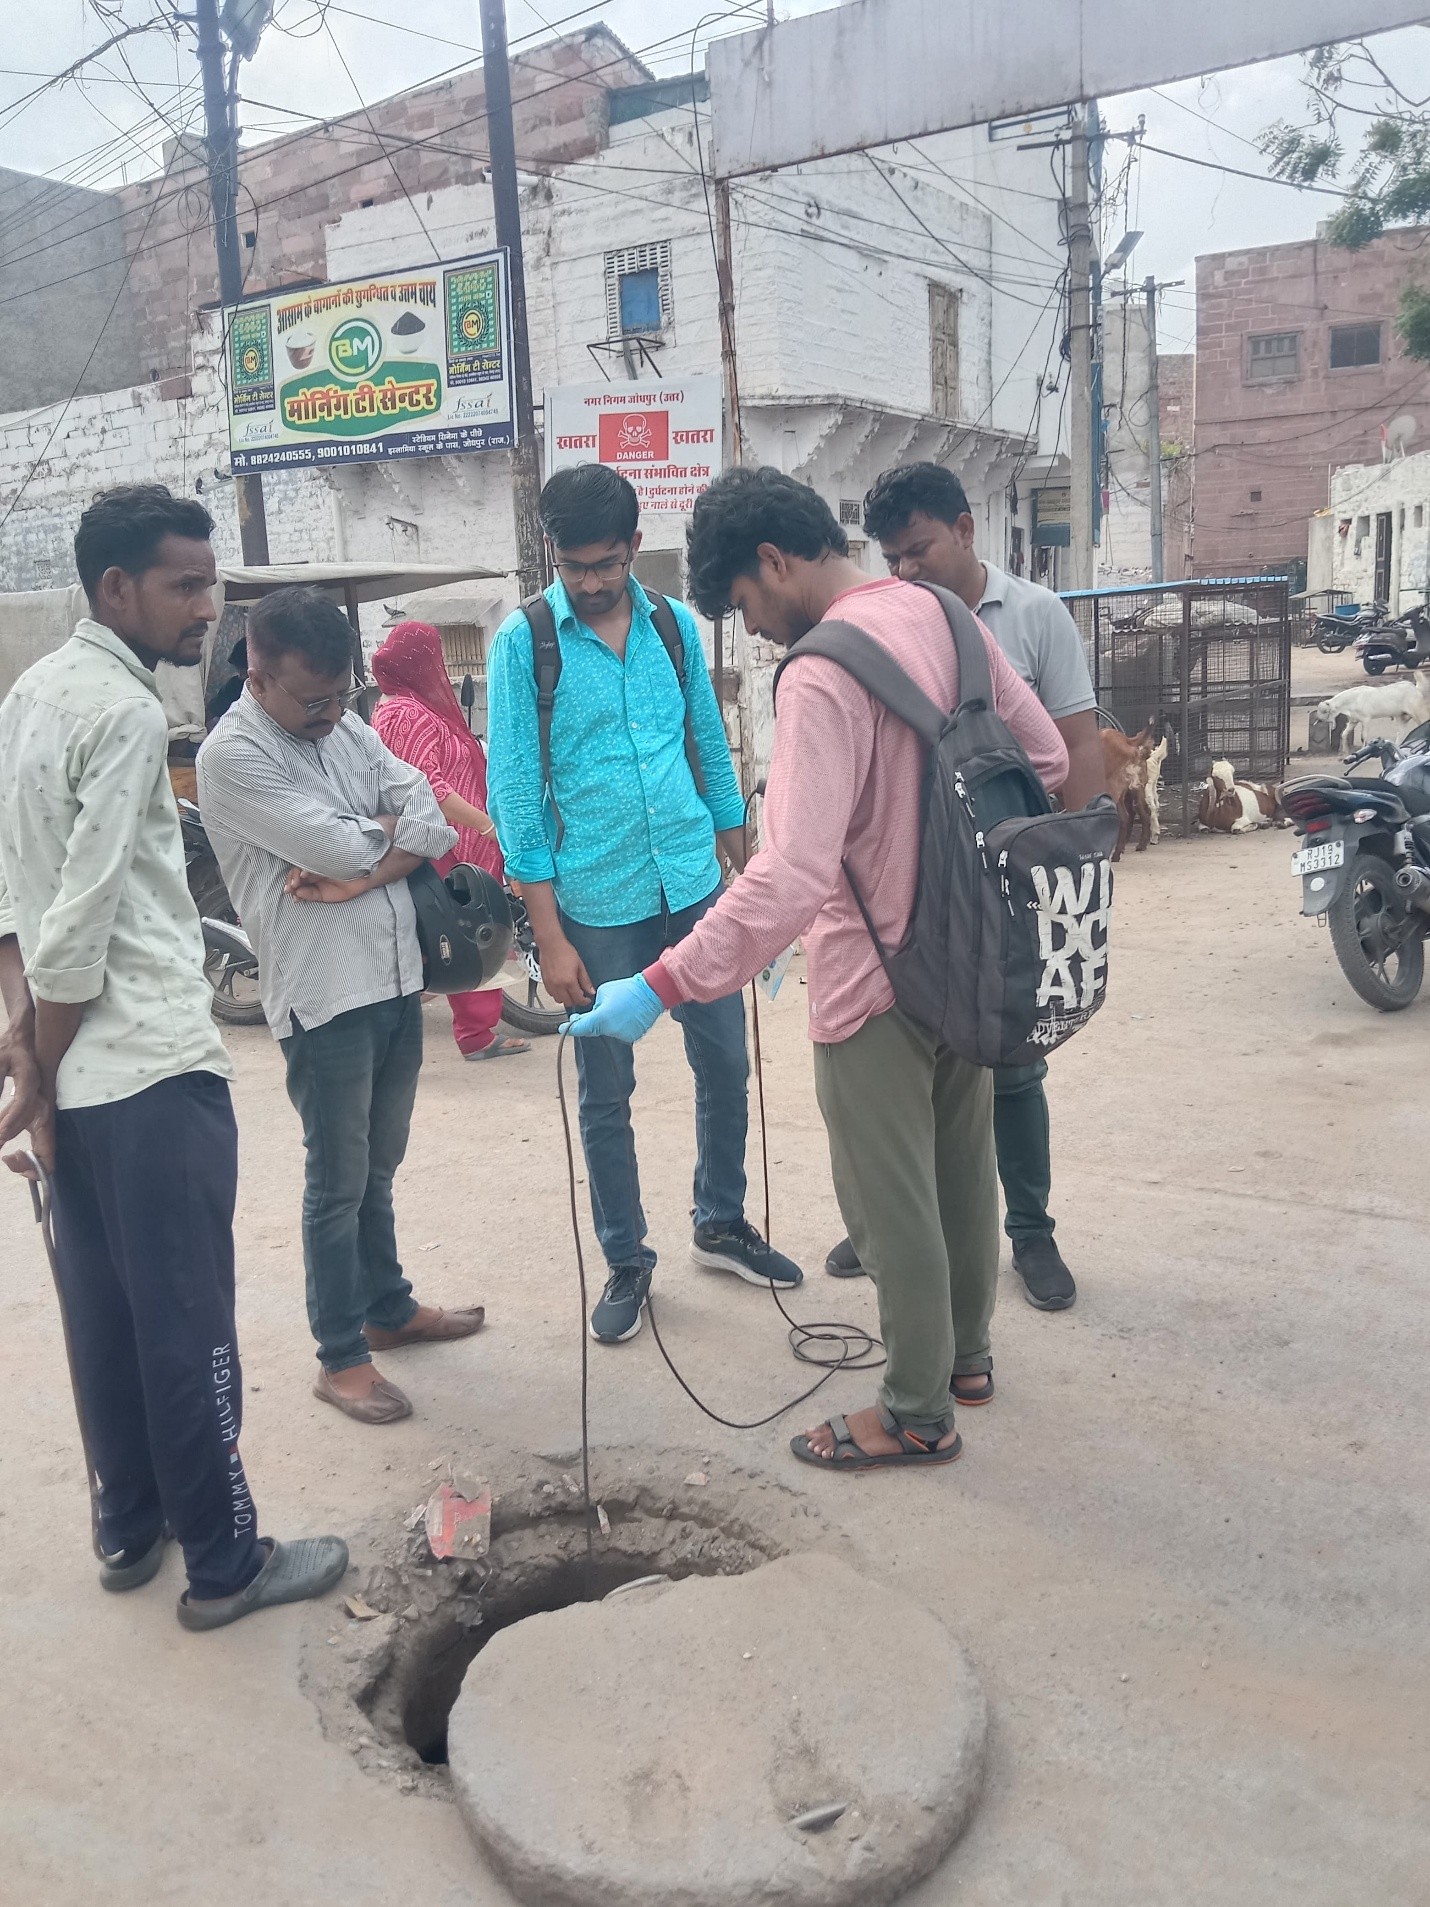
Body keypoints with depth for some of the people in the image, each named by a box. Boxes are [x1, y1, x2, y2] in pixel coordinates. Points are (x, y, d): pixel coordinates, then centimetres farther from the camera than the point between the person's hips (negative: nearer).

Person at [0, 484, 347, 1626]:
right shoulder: (129, 715, -16)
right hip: (152, 1070, -9)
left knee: (104, 1310, 18)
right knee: (190, 1324, 2)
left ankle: (129, 1528, 33)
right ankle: (225, 1562, 16)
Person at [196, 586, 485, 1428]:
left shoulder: (349, 727, 9)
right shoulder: (233, 755, -13)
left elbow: (433, 823, 0)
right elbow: (337, 844, -21)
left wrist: (360, 876, -15)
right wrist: (390, 827, -1)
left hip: (397, 977, 7)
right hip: (323, 996, -7)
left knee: (379, 1166, 20)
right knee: (338, 1182, 3)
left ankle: (390, 1308, 35)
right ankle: (341, 1357, 17)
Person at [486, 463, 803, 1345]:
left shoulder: (675, 625, 3)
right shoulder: (524, 643, -7)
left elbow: (712, 750, 11)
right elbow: (515, 792, -8)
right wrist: (550, 936, -11)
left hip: (694, 889, 4)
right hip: (597, 904, -3)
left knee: (726, 1065, 12)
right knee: (607, 1093, 9)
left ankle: (722, 1225, 34)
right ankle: (628, 1262, 26)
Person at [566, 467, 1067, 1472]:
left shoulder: (821, 674, -25)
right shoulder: (944, 617, 0)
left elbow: (792, 878, -33)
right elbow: (1047, 759, 9)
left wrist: (661, 988, -30)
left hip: (877, 983, -8)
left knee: (892, 1202, 8)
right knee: (964, 1169, 23)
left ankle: (919, 1414, 26)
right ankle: (966, 1352, 43)